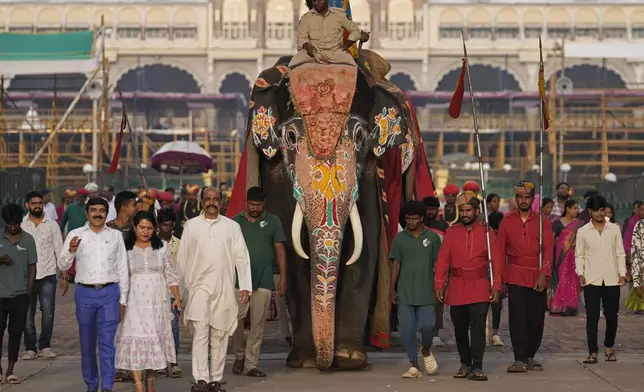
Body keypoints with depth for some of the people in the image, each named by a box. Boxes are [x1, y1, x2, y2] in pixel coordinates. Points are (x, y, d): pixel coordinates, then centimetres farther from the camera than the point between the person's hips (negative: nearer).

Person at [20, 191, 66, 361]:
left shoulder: (52, 225, 4)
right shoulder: (21, 226, 4)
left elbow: (59, 251, 5)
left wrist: (64, 276, 0)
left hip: (48, 276, 0)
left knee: (48, 313, -5)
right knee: (27, 314, 2)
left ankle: (45, 346, 9)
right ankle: (30, 348, 12)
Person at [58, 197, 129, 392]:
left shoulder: (116, 235, 7)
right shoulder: (76, 235, 4)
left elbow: (123, 268, 9)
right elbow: (62, 266, 2)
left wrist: (123, 300, 6)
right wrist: (71, 251, -20)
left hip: (110, 292, -1)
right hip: (85, 293, 1)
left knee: (107, 342, -7)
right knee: (87, 344, 9)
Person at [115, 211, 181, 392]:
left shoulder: (161, 247, 5)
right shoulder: (125, 248, 0)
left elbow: (170, 274, 9)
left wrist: (177, 297, 6)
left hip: (157, 301, 2)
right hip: (135, 301, -2)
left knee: (154, 338, 7)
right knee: (135, 339, -9)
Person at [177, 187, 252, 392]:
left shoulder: (232, 226, 7)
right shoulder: (191, 225, 7)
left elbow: (242, 258, 5)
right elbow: (183, 259, 10)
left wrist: (245, 286, -2)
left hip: (224, 288, 1)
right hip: (199, 285, -1)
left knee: (220, 335, 5)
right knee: (200, 333, -11)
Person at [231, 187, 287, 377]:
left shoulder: (273, 222, 8)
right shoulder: (235, 222, 8)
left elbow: (280, 250, 9)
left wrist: (282, 278, 4)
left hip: (263, 281, 0)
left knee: (258, 324, 0)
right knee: (235, 319, -8)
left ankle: (252, 364, 7)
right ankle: (240, 354, 16)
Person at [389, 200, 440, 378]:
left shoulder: (432, 237, 5)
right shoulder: (399, 238, 7)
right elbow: (396, 264, 7)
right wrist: (392, 289, 1)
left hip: (426, 292, -1)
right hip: (405, 293, 1)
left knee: (427, 325, -13)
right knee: (407, 329, -3)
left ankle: (426, 351, 20)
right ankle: (414, 365, 8)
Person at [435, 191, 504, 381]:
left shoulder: (486, 232, 2)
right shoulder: (451, 232, 5)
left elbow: (496, 260, 0)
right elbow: (443, 259, 1)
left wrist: (496, 285, -8)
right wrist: (439, 284, -6)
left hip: (479, 287, -2)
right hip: (456, 288, 2)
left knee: (478, 328, -10)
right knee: (460, 329, 11)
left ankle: (477, 368, -10)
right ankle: (465, 364, 27)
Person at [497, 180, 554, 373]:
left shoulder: (542, 221, 4)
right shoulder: (507, 221, 5)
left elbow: (548, 250, -2)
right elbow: (500, 251, 6)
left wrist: (544, 275, -14)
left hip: (537, 278, 1)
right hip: (515, 276, -1)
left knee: (536, 319, 4)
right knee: (517, 318, -8)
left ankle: (530, 356, 19)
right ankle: (519, 359, -7)